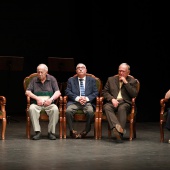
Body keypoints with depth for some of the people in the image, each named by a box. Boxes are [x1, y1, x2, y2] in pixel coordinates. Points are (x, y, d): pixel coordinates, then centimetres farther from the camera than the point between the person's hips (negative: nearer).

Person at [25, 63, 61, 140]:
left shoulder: (52, 79, 9)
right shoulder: (34, 80, 10)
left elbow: (58, 92, 0)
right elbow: (27, 92, 2)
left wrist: (51, 99, -19)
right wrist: (37, 98, -13)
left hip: (49, 104, 0)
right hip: (37, 104, 0)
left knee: (55, 109, -34)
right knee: (32, 108, -34)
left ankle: (51, 132, -24)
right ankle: (37, 132, -30)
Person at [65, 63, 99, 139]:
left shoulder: (92, 80, 18)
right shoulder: (71, 80, 18)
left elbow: (95, 92, 9)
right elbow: (67, 92, 5)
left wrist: (87, 98, -11)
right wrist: (77, 98, -12)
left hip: (88, 102, 0)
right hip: (74, 102, 0)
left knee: (90, 112, -34)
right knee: (68, 111, -32)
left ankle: (86, 130, -13)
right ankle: (72, 130, -16)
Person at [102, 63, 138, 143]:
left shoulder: (132, 81, 14)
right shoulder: (111, 79, 22)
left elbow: (134, 95, 0)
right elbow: (104, 92, 14)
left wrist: (126, 82, -4)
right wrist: (112, 99, -5)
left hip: (125, 103, -2)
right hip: (112, 102, 2)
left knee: (122, 108, -37)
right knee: (107, 107, -33)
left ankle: (120, 133, -47)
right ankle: (116, 127, -55)